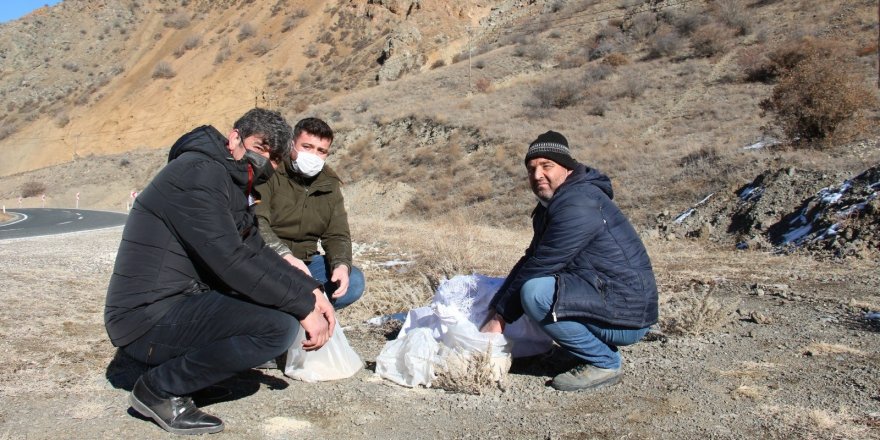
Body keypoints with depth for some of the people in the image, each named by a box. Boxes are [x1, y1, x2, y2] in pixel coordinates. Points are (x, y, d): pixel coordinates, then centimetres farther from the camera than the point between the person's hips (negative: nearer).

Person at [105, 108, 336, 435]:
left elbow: (256, 254, 13)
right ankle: (160, 388, -6)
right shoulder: (198, 172, -16)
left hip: (178, 303, 10)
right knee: (280, 326, -23)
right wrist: (303, 307, -19)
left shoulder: (233, 187, 15)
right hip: (147, 318, -10)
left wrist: (310, 291, -1)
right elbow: (231, 261, -24)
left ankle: (173, 363, 9)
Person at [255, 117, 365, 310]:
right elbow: (255, 222, -23)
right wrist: (285, 255, -39)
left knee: (354, 281, -17)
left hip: (305, 261, 5)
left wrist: (342, 265, -18)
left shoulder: (330, 185, 8)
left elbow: (337, 235, 5)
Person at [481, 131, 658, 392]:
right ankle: (600, 350, 13)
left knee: (535, 292, -27)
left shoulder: (578, 206, -21)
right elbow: (529, 261, 12)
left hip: (627, 317, -10)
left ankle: (604, 364, -8)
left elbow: (540, 265, -21)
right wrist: (495, 311, 3)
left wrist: (500, 318, -12)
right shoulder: (553, 204, 12)